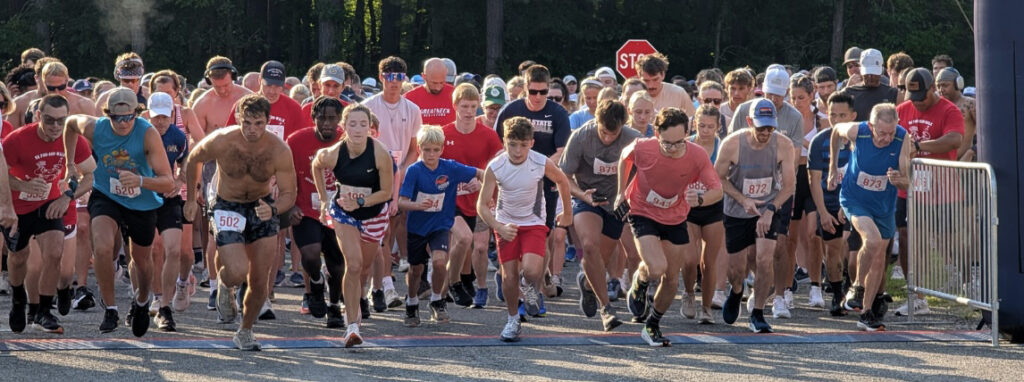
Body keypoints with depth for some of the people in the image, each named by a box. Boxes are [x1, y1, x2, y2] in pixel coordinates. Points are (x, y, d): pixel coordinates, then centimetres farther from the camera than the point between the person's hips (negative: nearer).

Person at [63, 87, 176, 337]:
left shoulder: (148, 134, -28)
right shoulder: (95, 128, -21)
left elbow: (168, 183, -31)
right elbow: (70, 123, 6)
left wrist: (140, 181, -50)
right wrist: (70, 165, 5)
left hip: (143, 204, 0)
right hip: (105, 197, 0)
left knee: (141, 259, 18)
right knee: (102, 248, -26)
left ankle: (141, 303, 50)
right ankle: (110, 310, -9)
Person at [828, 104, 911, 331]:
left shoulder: (902, 139, -21)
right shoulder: (856, 132, -23)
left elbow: (906, 183, -17)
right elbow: (836, 130, 3)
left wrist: (899, 180, -42)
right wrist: (833, 168, 10)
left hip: (884, 205, 3)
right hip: (854, 199, -3)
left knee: (878, 259, 8)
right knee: (873, 240, -27)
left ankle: (867, 312, 21)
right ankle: (857, 288, -5)